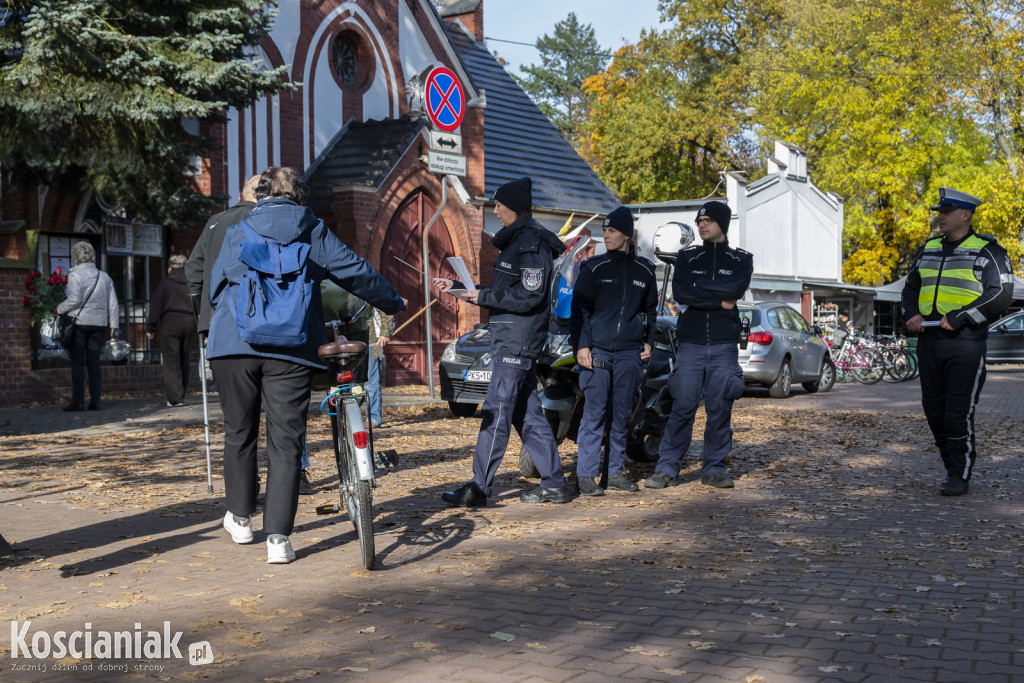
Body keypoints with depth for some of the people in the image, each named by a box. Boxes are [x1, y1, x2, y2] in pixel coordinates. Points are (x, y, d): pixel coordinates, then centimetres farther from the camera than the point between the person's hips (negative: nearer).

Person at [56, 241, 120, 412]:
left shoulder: (75, 275, -6)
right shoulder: (104, 276, 11)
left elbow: (74, 299, -16)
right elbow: (112, 303, 10)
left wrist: (59, 309, -1)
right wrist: (113, 324, 13)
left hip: (79, 322, -5)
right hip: (99, 323, 5)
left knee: (77, 362, -1)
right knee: (94, 362, 8)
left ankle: (77, 401, -4)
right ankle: (95, 401, 4)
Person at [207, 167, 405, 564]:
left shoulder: (237, 233, 12)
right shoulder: (314, 232, 8)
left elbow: (215, 288, 17)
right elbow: (355, 271, 9)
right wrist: (393, 303, 23)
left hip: (234, 345, 2)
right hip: (290, 351, -1)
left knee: (239, 432, 17)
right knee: (286, 441, 1)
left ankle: (240, 518, 29)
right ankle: (278, 537, -4)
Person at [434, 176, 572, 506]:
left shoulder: (531, 244, -13)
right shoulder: (515, 241, 19)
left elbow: (529, 297, -20)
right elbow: (502, 293, 24)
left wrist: (483, 296, -16)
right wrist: (457, 288, 21)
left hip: (518, 342, -10)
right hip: (511, 340, 10)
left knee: (496, 412, -9)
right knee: (527, 414, 10)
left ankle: (478, 489, -7)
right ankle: (554, 485, 15)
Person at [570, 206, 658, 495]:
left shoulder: (644, 271, 12)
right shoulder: (593, 268, 3)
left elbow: (651, 309, 22)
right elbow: (579, 308, 2)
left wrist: (648, 341, 11)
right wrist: (581, 345, -8)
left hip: (629, 352, 3)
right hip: (597, 349, -3)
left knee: (621, 413, 6)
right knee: (594, 412, -7)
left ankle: (616, 471, 15)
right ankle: (586, 474, -3)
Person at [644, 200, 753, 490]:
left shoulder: (740, 260, 10)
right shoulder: (687, 256, 11)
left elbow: (736, 289, -12)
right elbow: (680, 292, -7)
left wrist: (700, 285, -8)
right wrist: (719, 301, -10)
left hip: (724, 346, 0)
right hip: (690, 344, 0)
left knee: (720, 409, 2)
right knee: (682, 407, -4)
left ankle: (714, 469, 12)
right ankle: (667, 468, 2)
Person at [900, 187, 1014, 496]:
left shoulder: (987, 251, -1)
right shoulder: (928, 250, 17)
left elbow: (1000, 294, -10)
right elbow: (910, 287, 23)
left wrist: (959, 317, -17)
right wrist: (911, 313, 1)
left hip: (965, 343, -6)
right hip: (929, 341, 6)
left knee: (959, 410, -9)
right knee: (933, 407, 8)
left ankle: (959, 476, 1)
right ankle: (952, 467, 22)